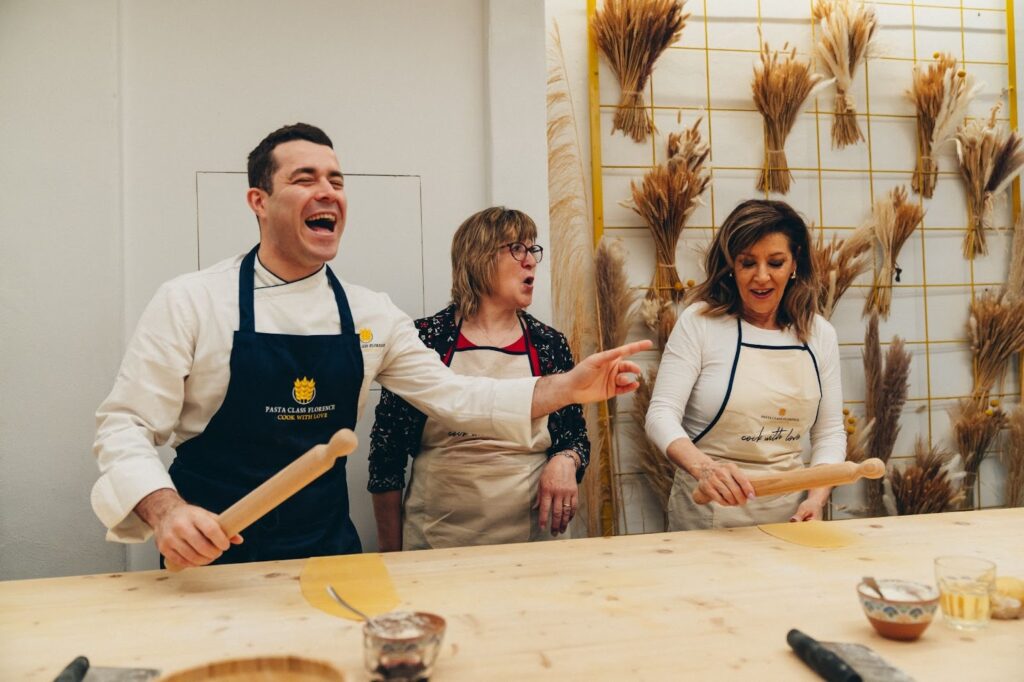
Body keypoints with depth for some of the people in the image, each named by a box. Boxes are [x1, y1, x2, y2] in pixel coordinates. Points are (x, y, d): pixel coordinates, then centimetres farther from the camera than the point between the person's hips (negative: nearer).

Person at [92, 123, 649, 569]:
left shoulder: (372, 314, 1)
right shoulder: (190, 301, -10)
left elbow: (453, 396, 2)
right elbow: (125, 426, -9)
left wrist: (569, 387, -10)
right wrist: (166, 513, -29)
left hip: (328, 551, 4)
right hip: (214, 561, -3)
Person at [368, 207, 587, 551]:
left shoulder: (550, 345, 0)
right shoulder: (425, 340, -8)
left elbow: (575, 436, 10)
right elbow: (387, 450, -3)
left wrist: (564, 461, -12)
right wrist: (391, 554, -1)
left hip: (528, 536, 3)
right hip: (435, 542, -2)